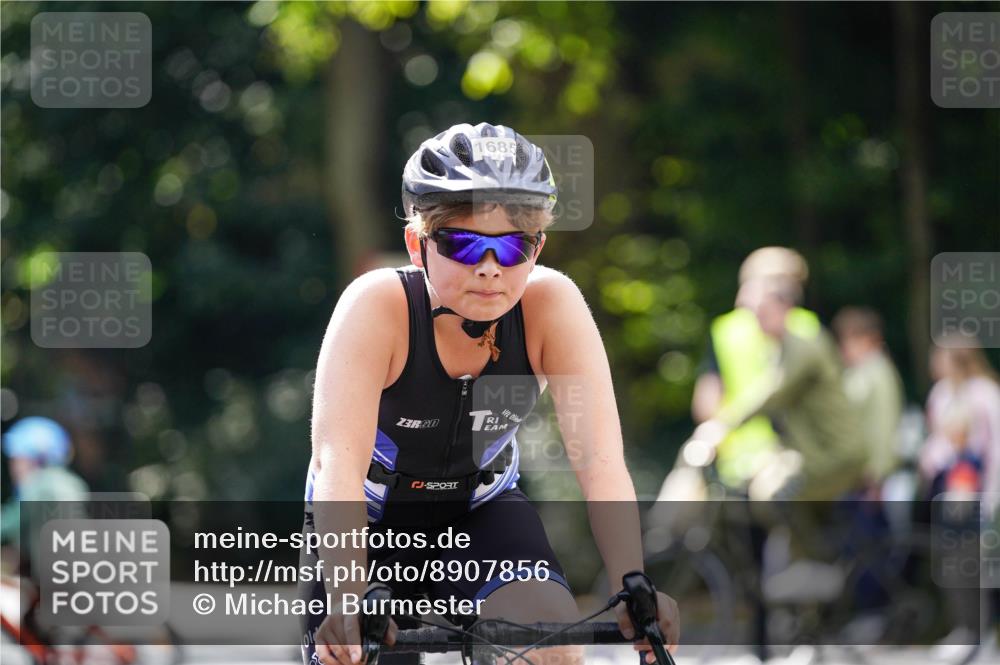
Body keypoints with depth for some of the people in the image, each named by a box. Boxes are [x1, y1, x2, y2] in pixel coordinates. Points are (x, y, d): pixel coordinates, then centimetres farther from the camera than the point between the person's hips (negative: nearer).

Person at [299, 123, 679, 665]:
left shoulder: (551, 305, -24)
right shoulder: (379, 307, -29)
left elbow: (600, 461, -31)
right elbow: (338, 461, -40)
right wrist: (349, 601, -54)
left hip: (481, 513, 1)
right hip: (368, 522, -1)